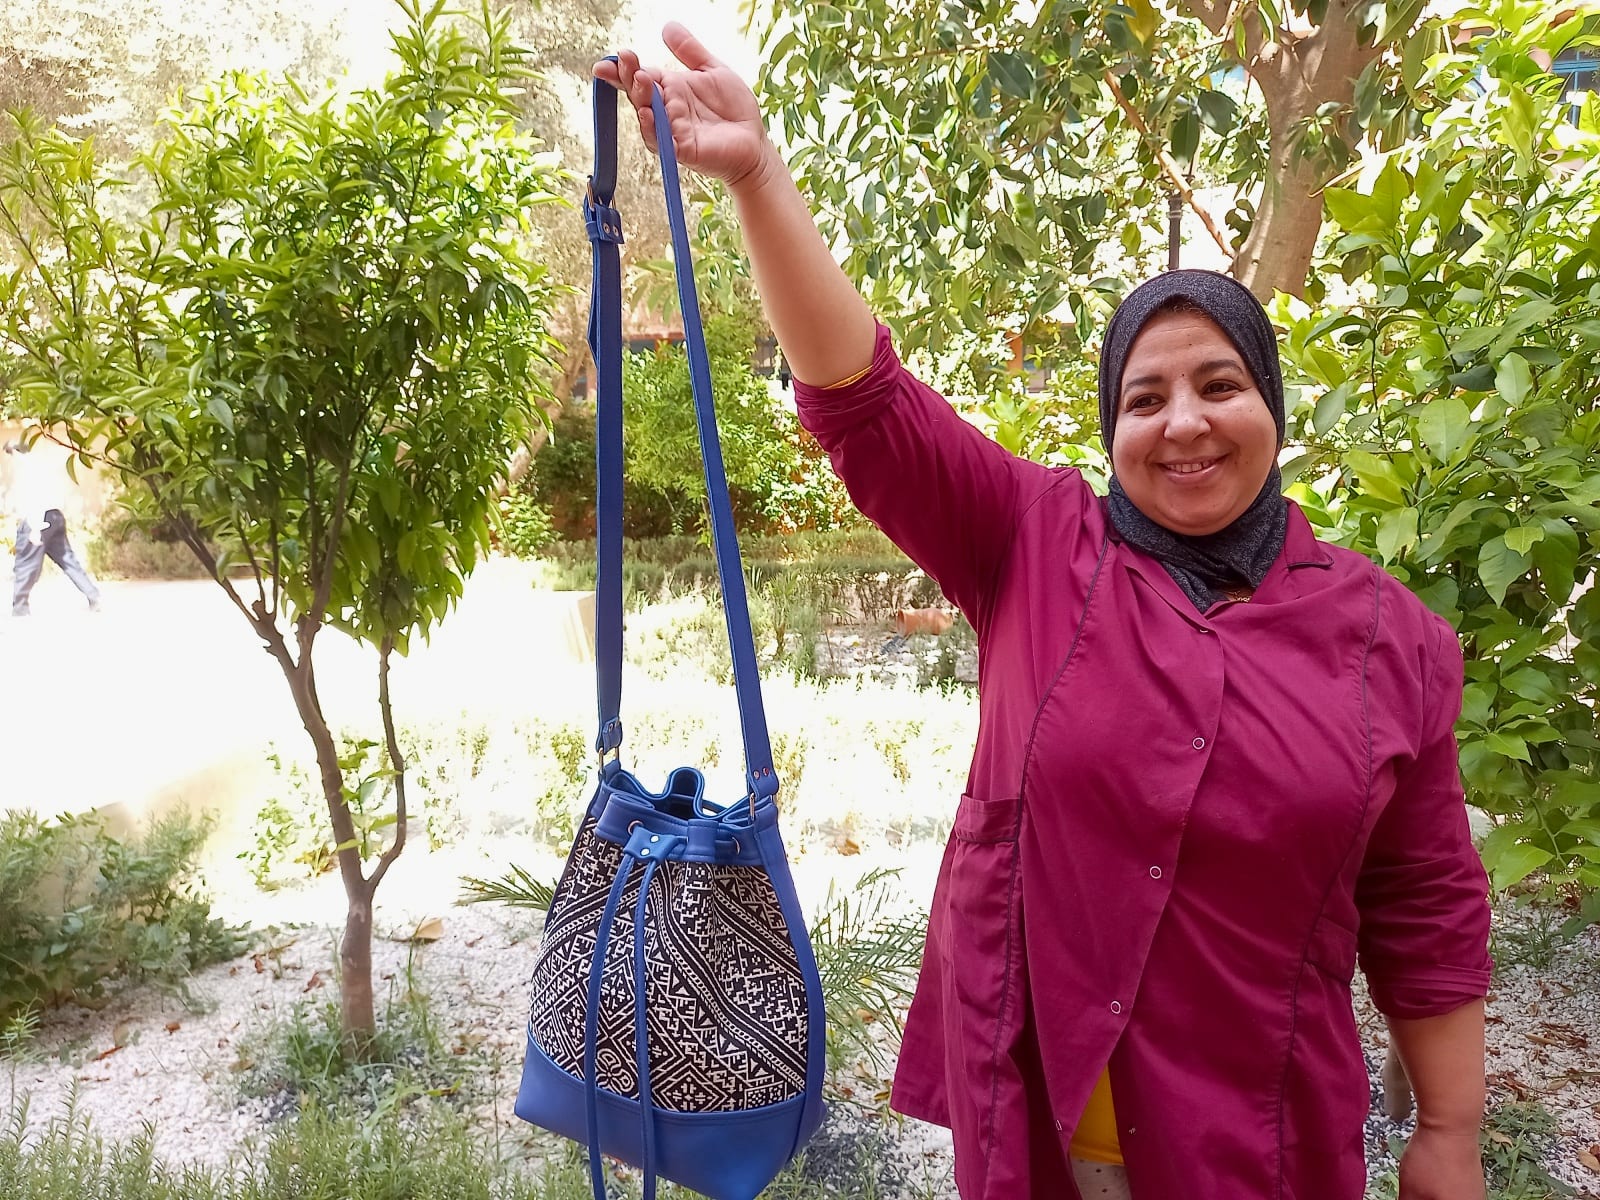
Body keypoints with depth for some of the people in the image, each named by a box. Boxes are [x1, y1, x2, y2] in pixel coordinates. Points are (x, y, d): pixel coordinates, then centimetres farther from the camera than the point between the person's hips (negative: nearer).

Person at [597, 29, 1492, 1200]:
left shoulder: (1387, 633, -5)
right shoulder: (1036, 545, -8)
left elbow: (1426, 914, 1)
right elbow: (864, 397, -18)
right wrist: (758, 175, -27)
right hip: (1024, 1092, 0)